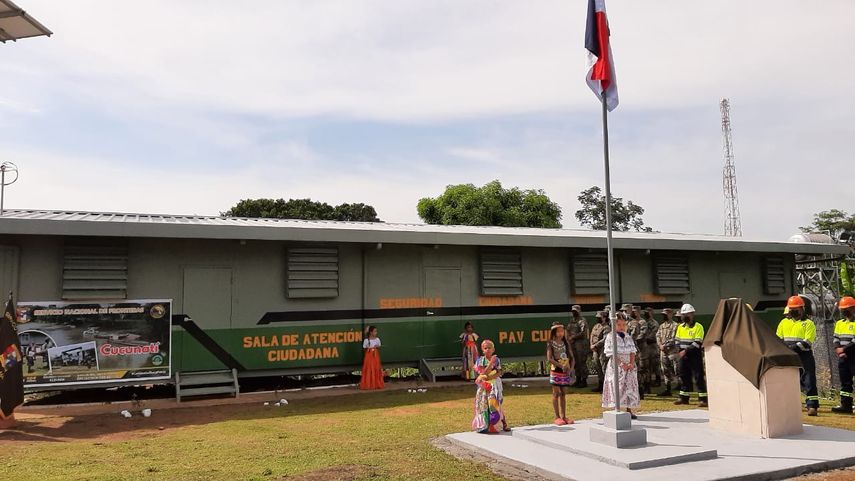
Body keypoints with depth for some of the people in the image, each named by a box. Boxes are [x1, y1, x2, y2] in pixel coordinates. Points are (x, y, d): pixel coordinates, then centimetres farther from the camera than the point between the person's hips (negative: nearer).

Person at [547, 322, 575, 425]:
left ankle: (564, 416, 14)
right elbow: (549, 359, -13)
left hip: (566, 371, 4)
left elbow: (571, 357, 9)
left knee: (563, 393, 9)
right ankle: (557, 417, 4)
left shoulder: (566, 343, 9)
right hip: (556, 371, -4)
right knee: (556, 393, 0)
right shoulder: (551, 344, -4)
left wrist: (570, 369, -6)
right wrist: (561, 366, -20)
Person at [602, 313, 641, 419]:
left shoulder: (628, 337, 10)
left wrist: (632, 363, -9)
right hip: (616, 366, -5)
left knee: (630, 387, 7)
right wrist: (621, 364, -17)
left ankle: (629, 410, 17)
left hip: (629, 366, 5)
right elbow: (611, 353, -11)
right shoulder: (610, 337, -6)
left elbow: (632, 351, 6)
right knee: (617, 388, -6)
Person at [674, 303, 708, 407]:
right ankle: (684, 398, 21)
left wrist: (686, 351, -19)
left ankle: (703, 399, -1)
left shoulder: (698, 327, -7)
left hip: (695, 356, -6)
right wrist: (679, 351, -3)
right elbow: (677, 340, 13)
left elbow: (697, 343, -15)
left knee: (699, 377, -5)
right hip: (683, 356, 6)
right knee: (684, 377, 12)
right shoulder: (680, 327, 12)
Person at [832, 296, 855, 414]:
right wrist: (838, 350, -4)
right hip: (842, 357, 7)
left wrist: (844, 349, -16)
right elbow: (836, 339, 12)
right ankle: (845, 405, 14)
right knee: (845, 381, 10)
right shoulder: (839, 323, 16)